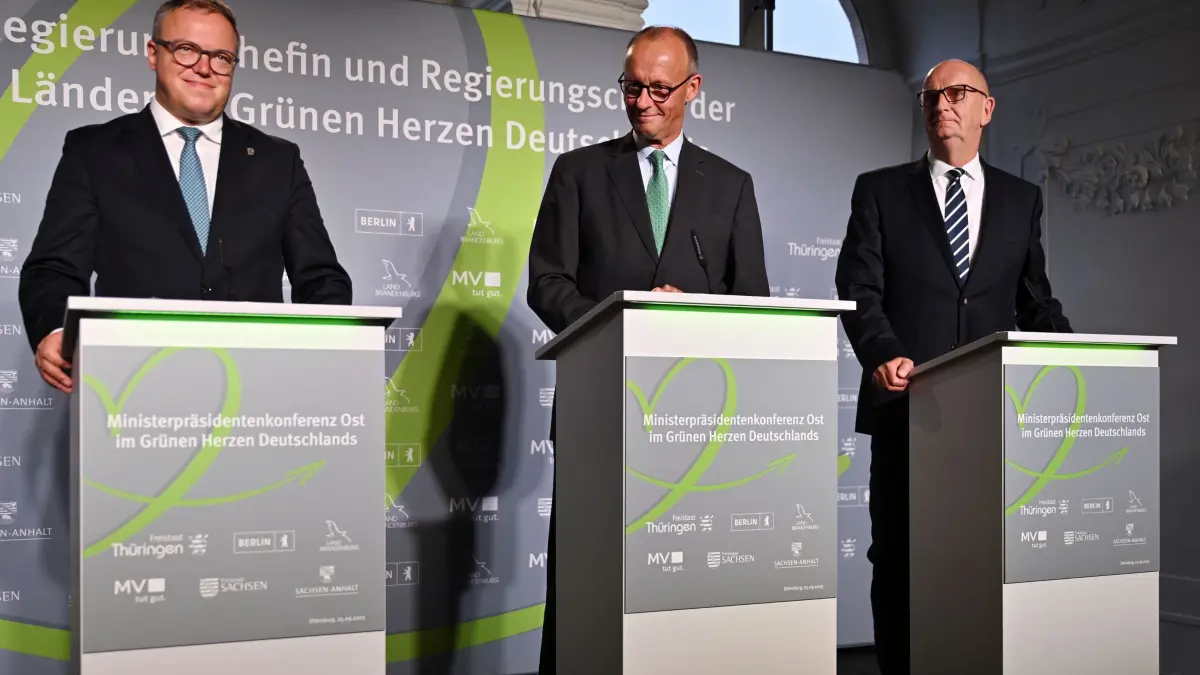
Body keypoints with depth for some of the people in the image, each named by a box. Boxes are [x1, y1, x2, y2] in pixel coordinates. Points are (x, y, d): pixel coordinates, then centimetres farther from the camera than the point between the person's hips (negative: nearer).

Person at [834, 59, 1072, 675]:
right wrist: (882, 354, -21)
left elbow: (1035, 301, 16)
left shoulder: (1022, 199, 15)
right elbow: (858, 288, -3)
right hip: (906, 402, -1)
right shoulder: (880, 190, 8)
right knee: (899, 556, 4)